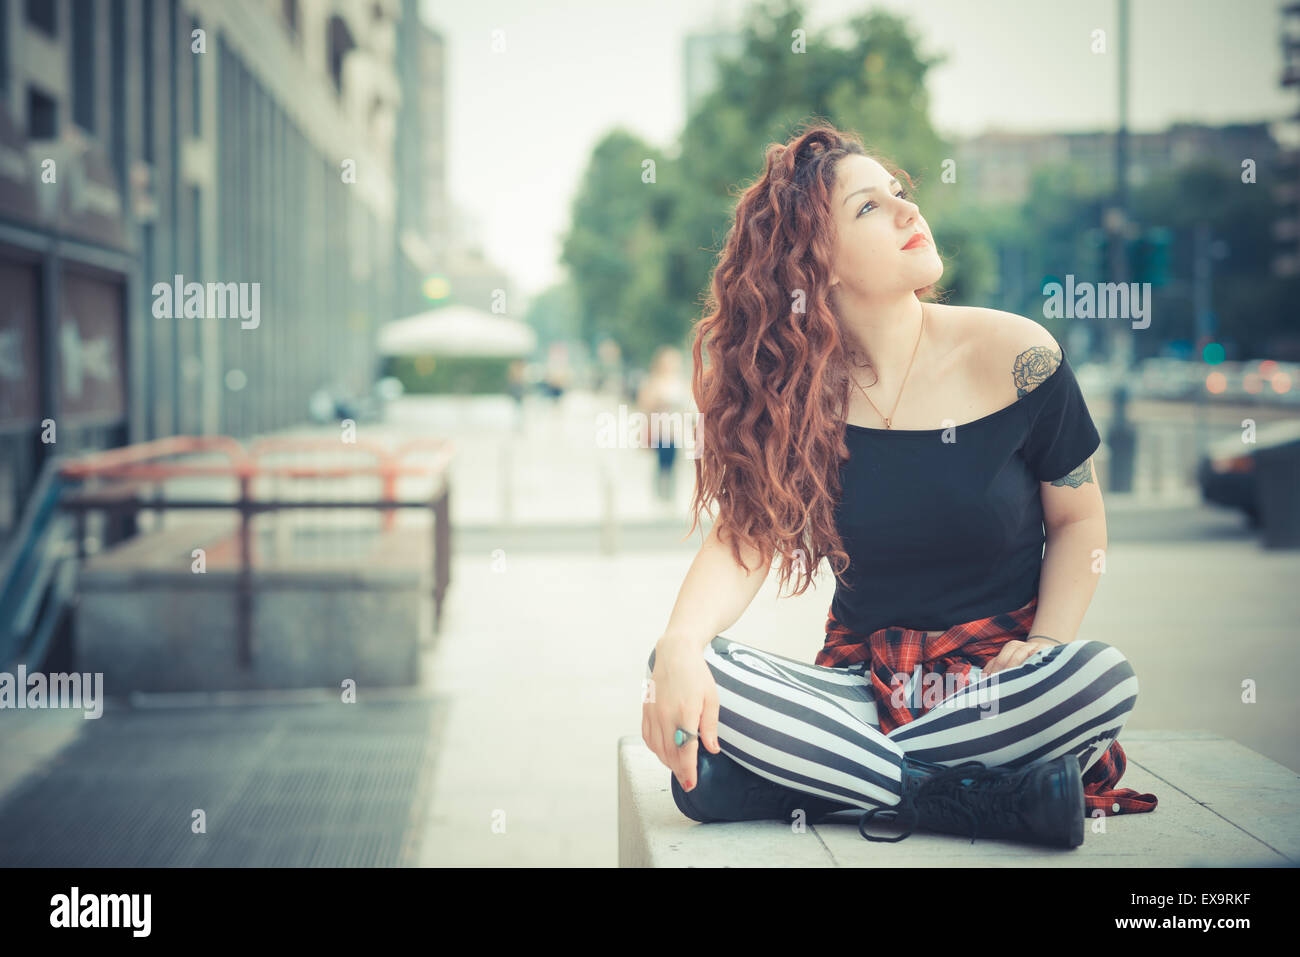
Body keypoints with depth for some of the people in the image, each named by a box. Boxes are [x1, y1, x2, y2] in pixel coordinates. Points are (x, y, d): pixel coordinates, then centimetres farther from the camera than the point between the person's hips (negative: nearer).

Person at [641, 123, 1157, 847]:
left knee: (1106, 677, -34)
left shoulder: (1017, 354, -4)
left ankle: (850, 780, -23)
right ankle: (990, 795, -28)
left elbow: (1077, 519, 5)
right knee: (684, 669, -27)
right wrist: (680, 646, -30)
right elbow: (746, 536, -10)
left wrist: (1045, 644, -12)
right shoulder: (792, 388, -1)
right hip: (860, 677, 1)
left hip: (998, 677, 0)